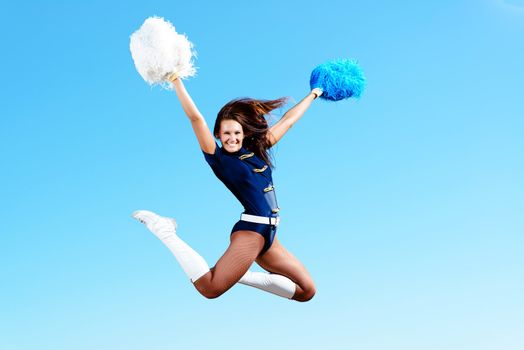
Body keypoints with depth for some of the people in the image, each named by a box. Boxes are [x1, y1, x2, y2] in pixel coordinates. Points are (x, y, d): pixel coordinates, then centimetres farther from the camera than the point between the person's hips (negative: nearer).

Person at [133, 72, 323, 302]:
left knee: (307, 292, 8)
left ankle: (241, 274, 10)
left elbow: (288, 120, 24)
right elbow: (195, 118, -12)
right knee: (210, 288, -25)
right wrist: (176, 80, -18)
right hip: (250, 230, -7)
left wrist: (313, 95, 34)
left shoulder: (257, 150, 15)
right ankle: (166, 232, -8)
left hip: (268, 236, 7)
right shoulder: (218, 158, -1)